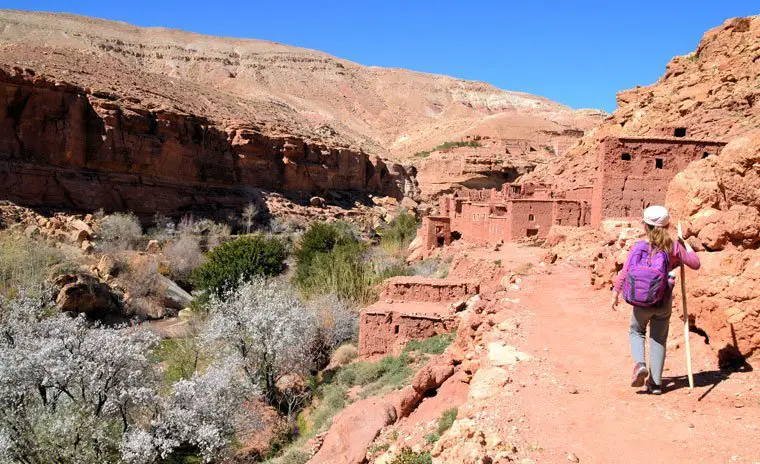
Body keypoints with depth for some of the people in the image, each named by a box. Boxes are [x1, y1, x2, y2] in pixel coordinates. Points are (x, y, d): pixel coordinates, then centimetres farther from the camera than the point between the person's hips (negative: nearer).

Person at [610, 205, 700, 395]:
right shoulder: (674, 247, -5)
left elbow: (624, 272, -8)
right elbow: (695, 263, 6)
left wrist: (615, 294, 3)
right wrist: (686, 245, 19)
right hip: (664, 302, 2)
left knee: (636, 332, 22)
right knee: (659, 339, 15)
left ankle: (640, 364, -2)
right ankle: (655, 382, 16)